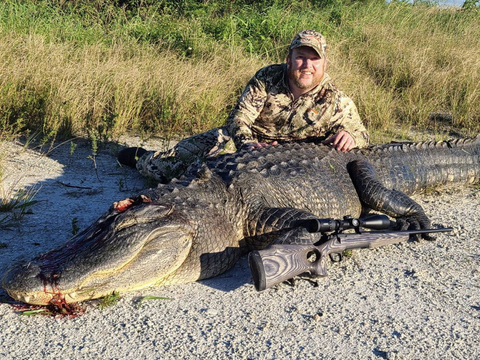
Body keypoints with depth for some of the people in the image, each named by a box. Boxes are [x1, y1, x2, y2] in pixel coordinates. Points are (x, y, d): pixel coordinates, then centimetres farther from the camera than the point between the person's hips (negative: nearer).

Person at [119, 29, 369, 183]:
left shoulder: (335, 102, -20)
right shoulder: (267, 78, -18)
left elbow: (362, 135, -9)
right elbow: (238, 118, -17)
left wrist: (349, 136, -35)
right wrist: (248, 144, -38)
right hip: (246, 138, 2)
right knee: (183, 153, 5)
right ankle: (144, 159, 41)